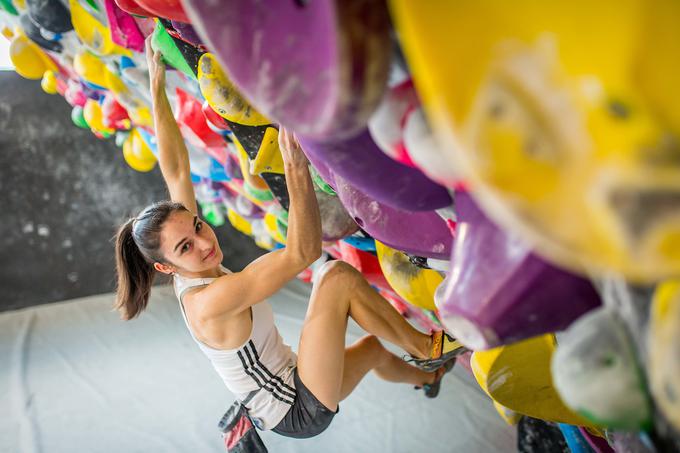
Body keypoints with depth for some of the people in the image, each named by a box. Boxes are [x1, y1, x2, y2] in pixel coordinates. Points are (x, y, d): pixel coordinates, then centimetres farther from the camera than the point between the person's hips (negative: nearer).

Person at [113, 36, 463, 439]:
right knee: (339, 275, -20)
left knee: (374, 346, 31)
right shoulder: (208, 301, -31)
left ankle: (426, 377, 62)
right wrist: (296, 165, -48)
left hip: (289, 400, 9)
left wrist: (158, 86, -2)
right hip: (302, 412, -9)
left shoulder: (192, 280, -5)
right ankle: (427, 349, -2)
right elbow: (303, 252, -39)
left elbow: (176, 171, -3)